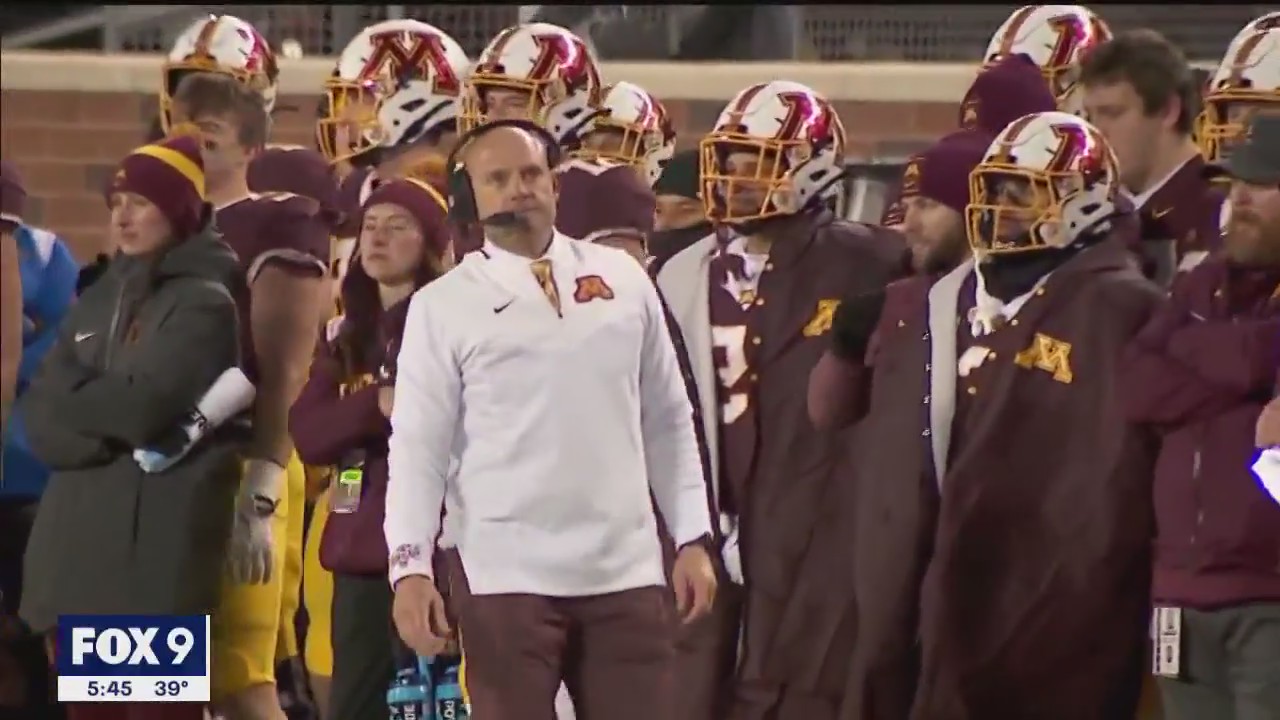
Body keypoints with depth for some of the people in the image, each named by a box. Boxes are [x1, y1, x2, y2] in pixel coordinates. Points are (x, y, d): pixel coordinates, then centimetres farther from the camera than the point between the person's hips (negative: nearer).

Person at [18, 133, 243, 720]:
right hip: (77, 539, 7)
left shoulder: (204, 304, -4)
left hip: (157, 544, -7)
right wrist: (107, 423, -10)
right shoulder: (99, 301, 18)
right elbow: (39, 415, 7)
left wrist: (72, 406, 2)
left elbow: (141, 407, -16)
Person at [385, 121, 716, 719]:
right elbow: (418, 447, -4)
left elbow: (667, 421, 12)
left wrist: (692, 538, 8)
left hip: (625, 568, 3)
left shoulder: (622, 279, 8)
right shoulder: (445, 306, -1)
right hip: (504, 574, -3)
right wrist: (411, 567, -13)